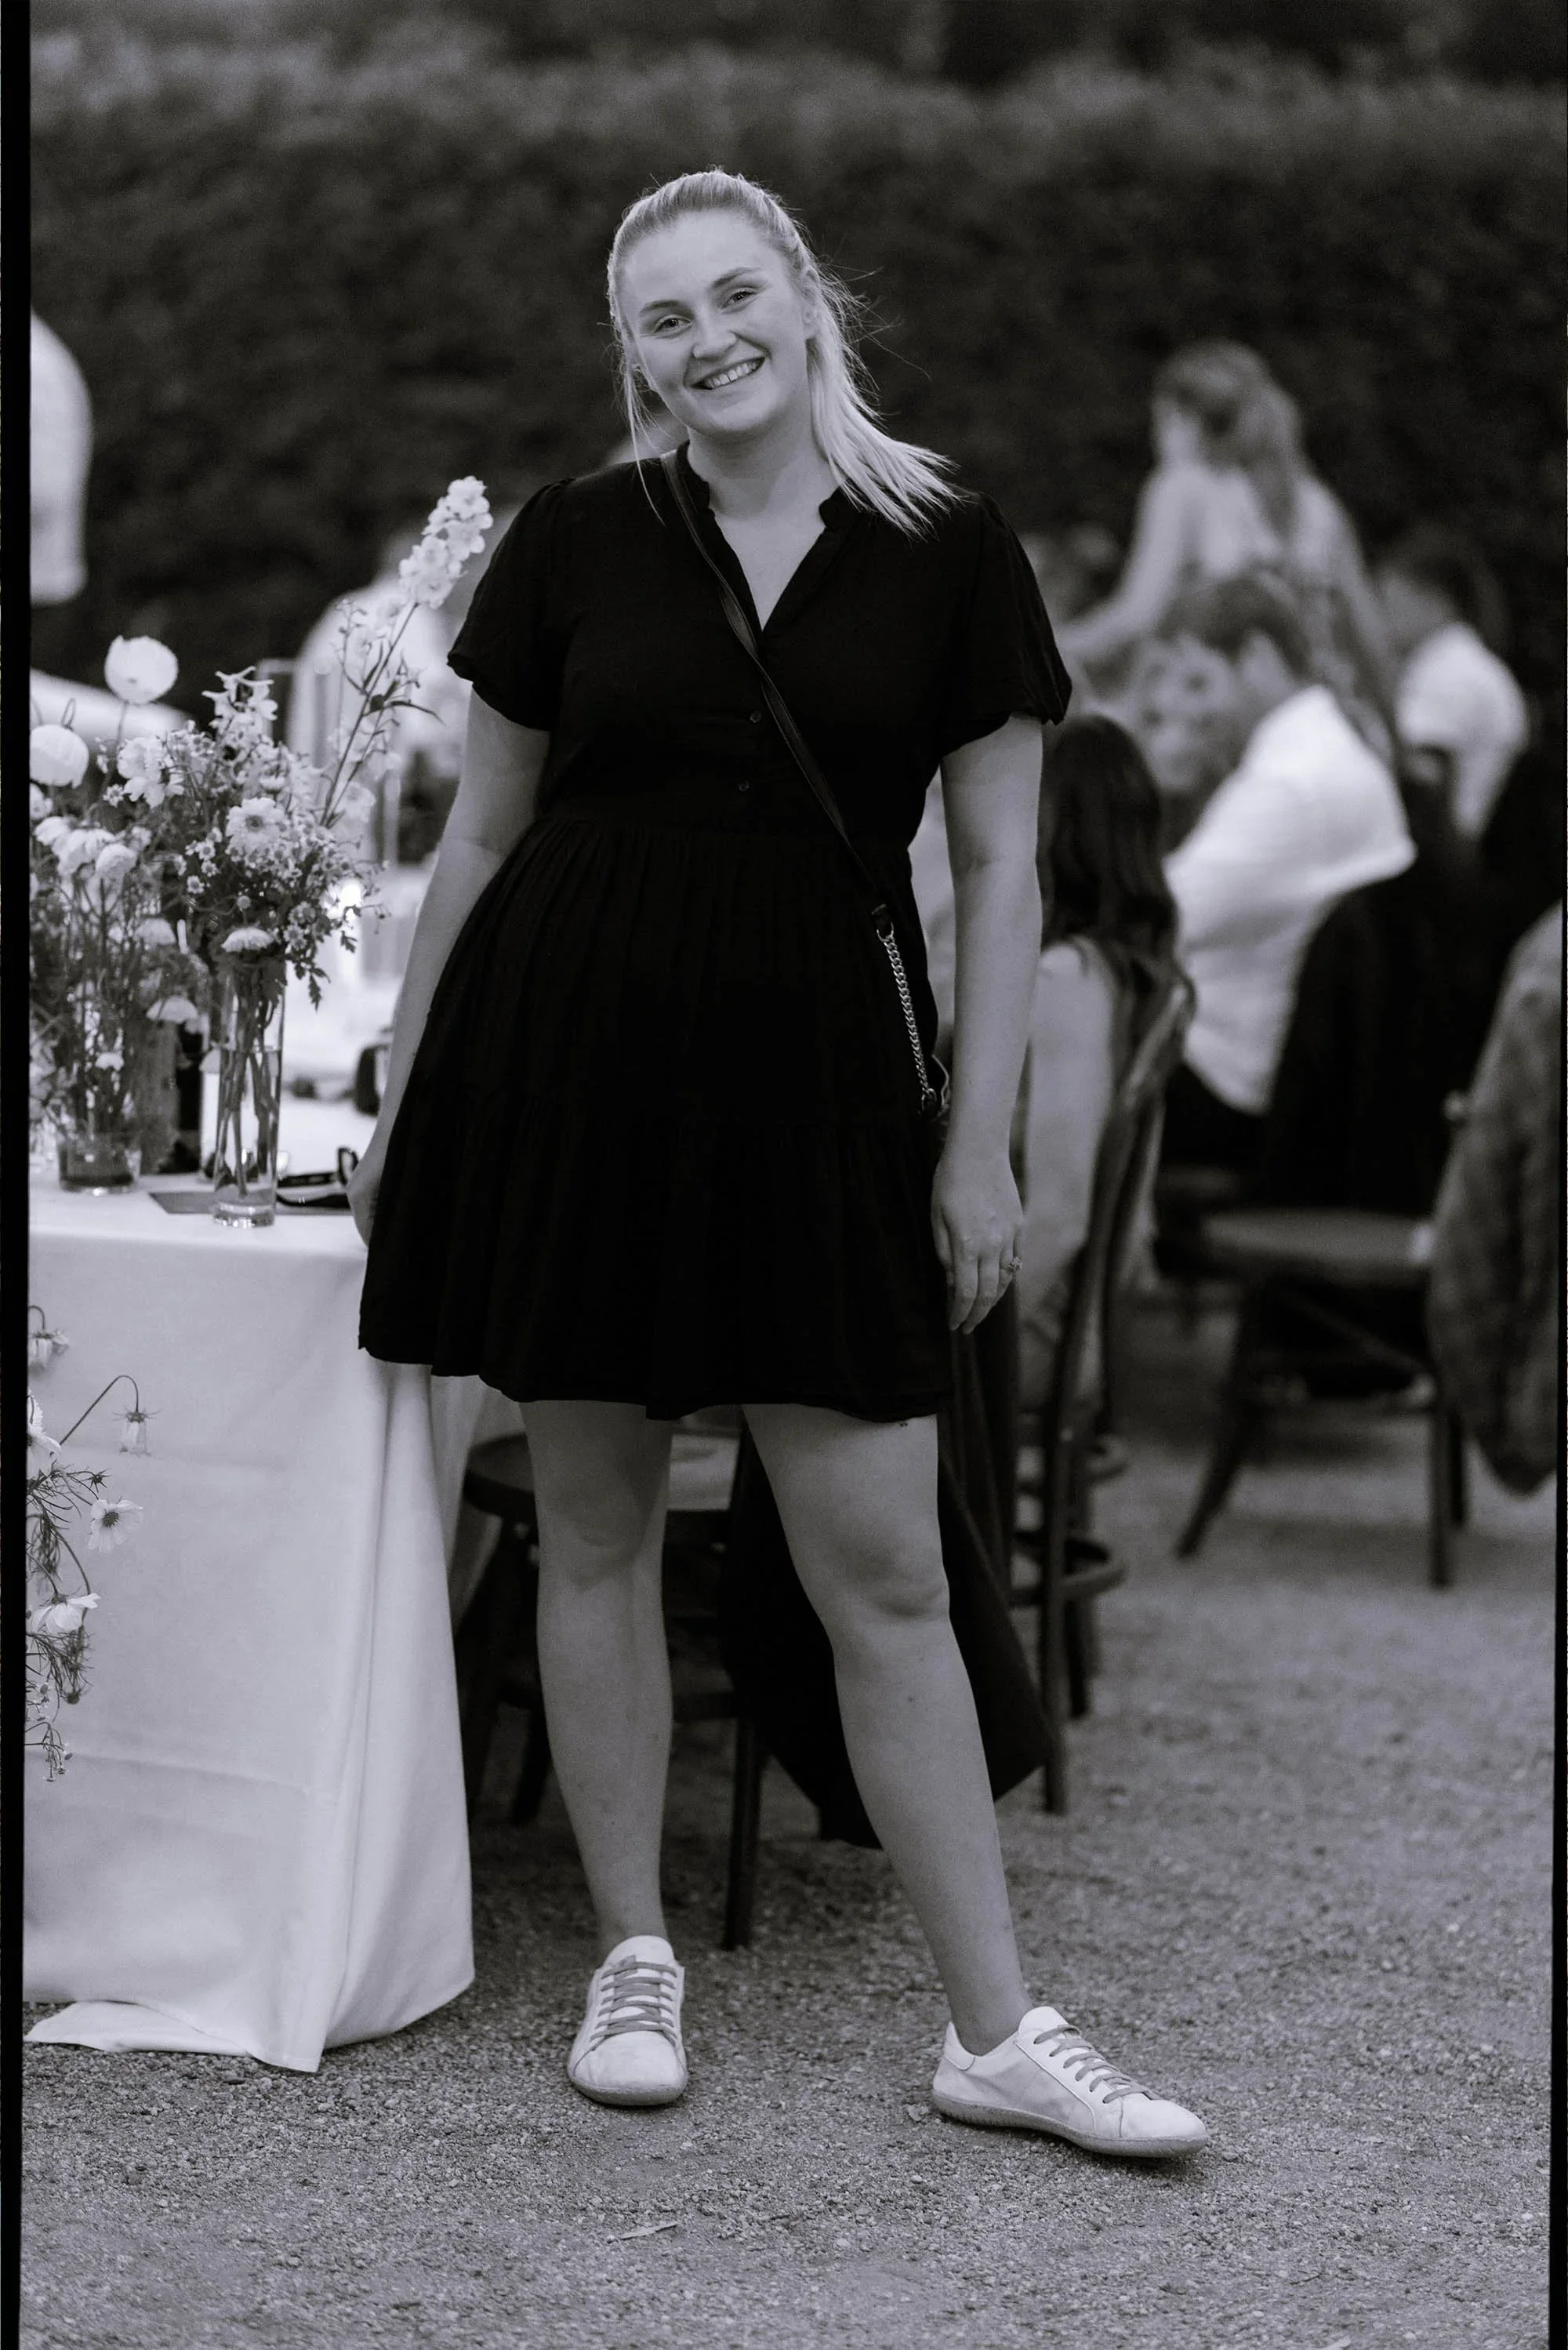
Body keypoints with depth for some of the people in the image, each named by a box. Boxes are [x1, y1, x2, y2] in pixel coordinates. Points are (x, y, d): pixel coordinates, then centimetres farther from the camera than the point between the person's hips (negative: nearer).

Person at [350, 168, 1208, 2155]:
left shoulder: (949, 557, 0)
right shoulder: (576, 542, 3)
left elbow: (999, 874, 3)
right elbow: (482, 834, 10)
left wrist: (979, 1142, -2)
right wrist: (398, 1100, 10)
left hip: (810, 1076, -1)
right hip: (564, 1052, 1)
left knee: (884, 1572, -1)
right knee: (594, 1529, 7)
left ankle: (996, 2032, 5)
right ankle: (634, 1964, 22)